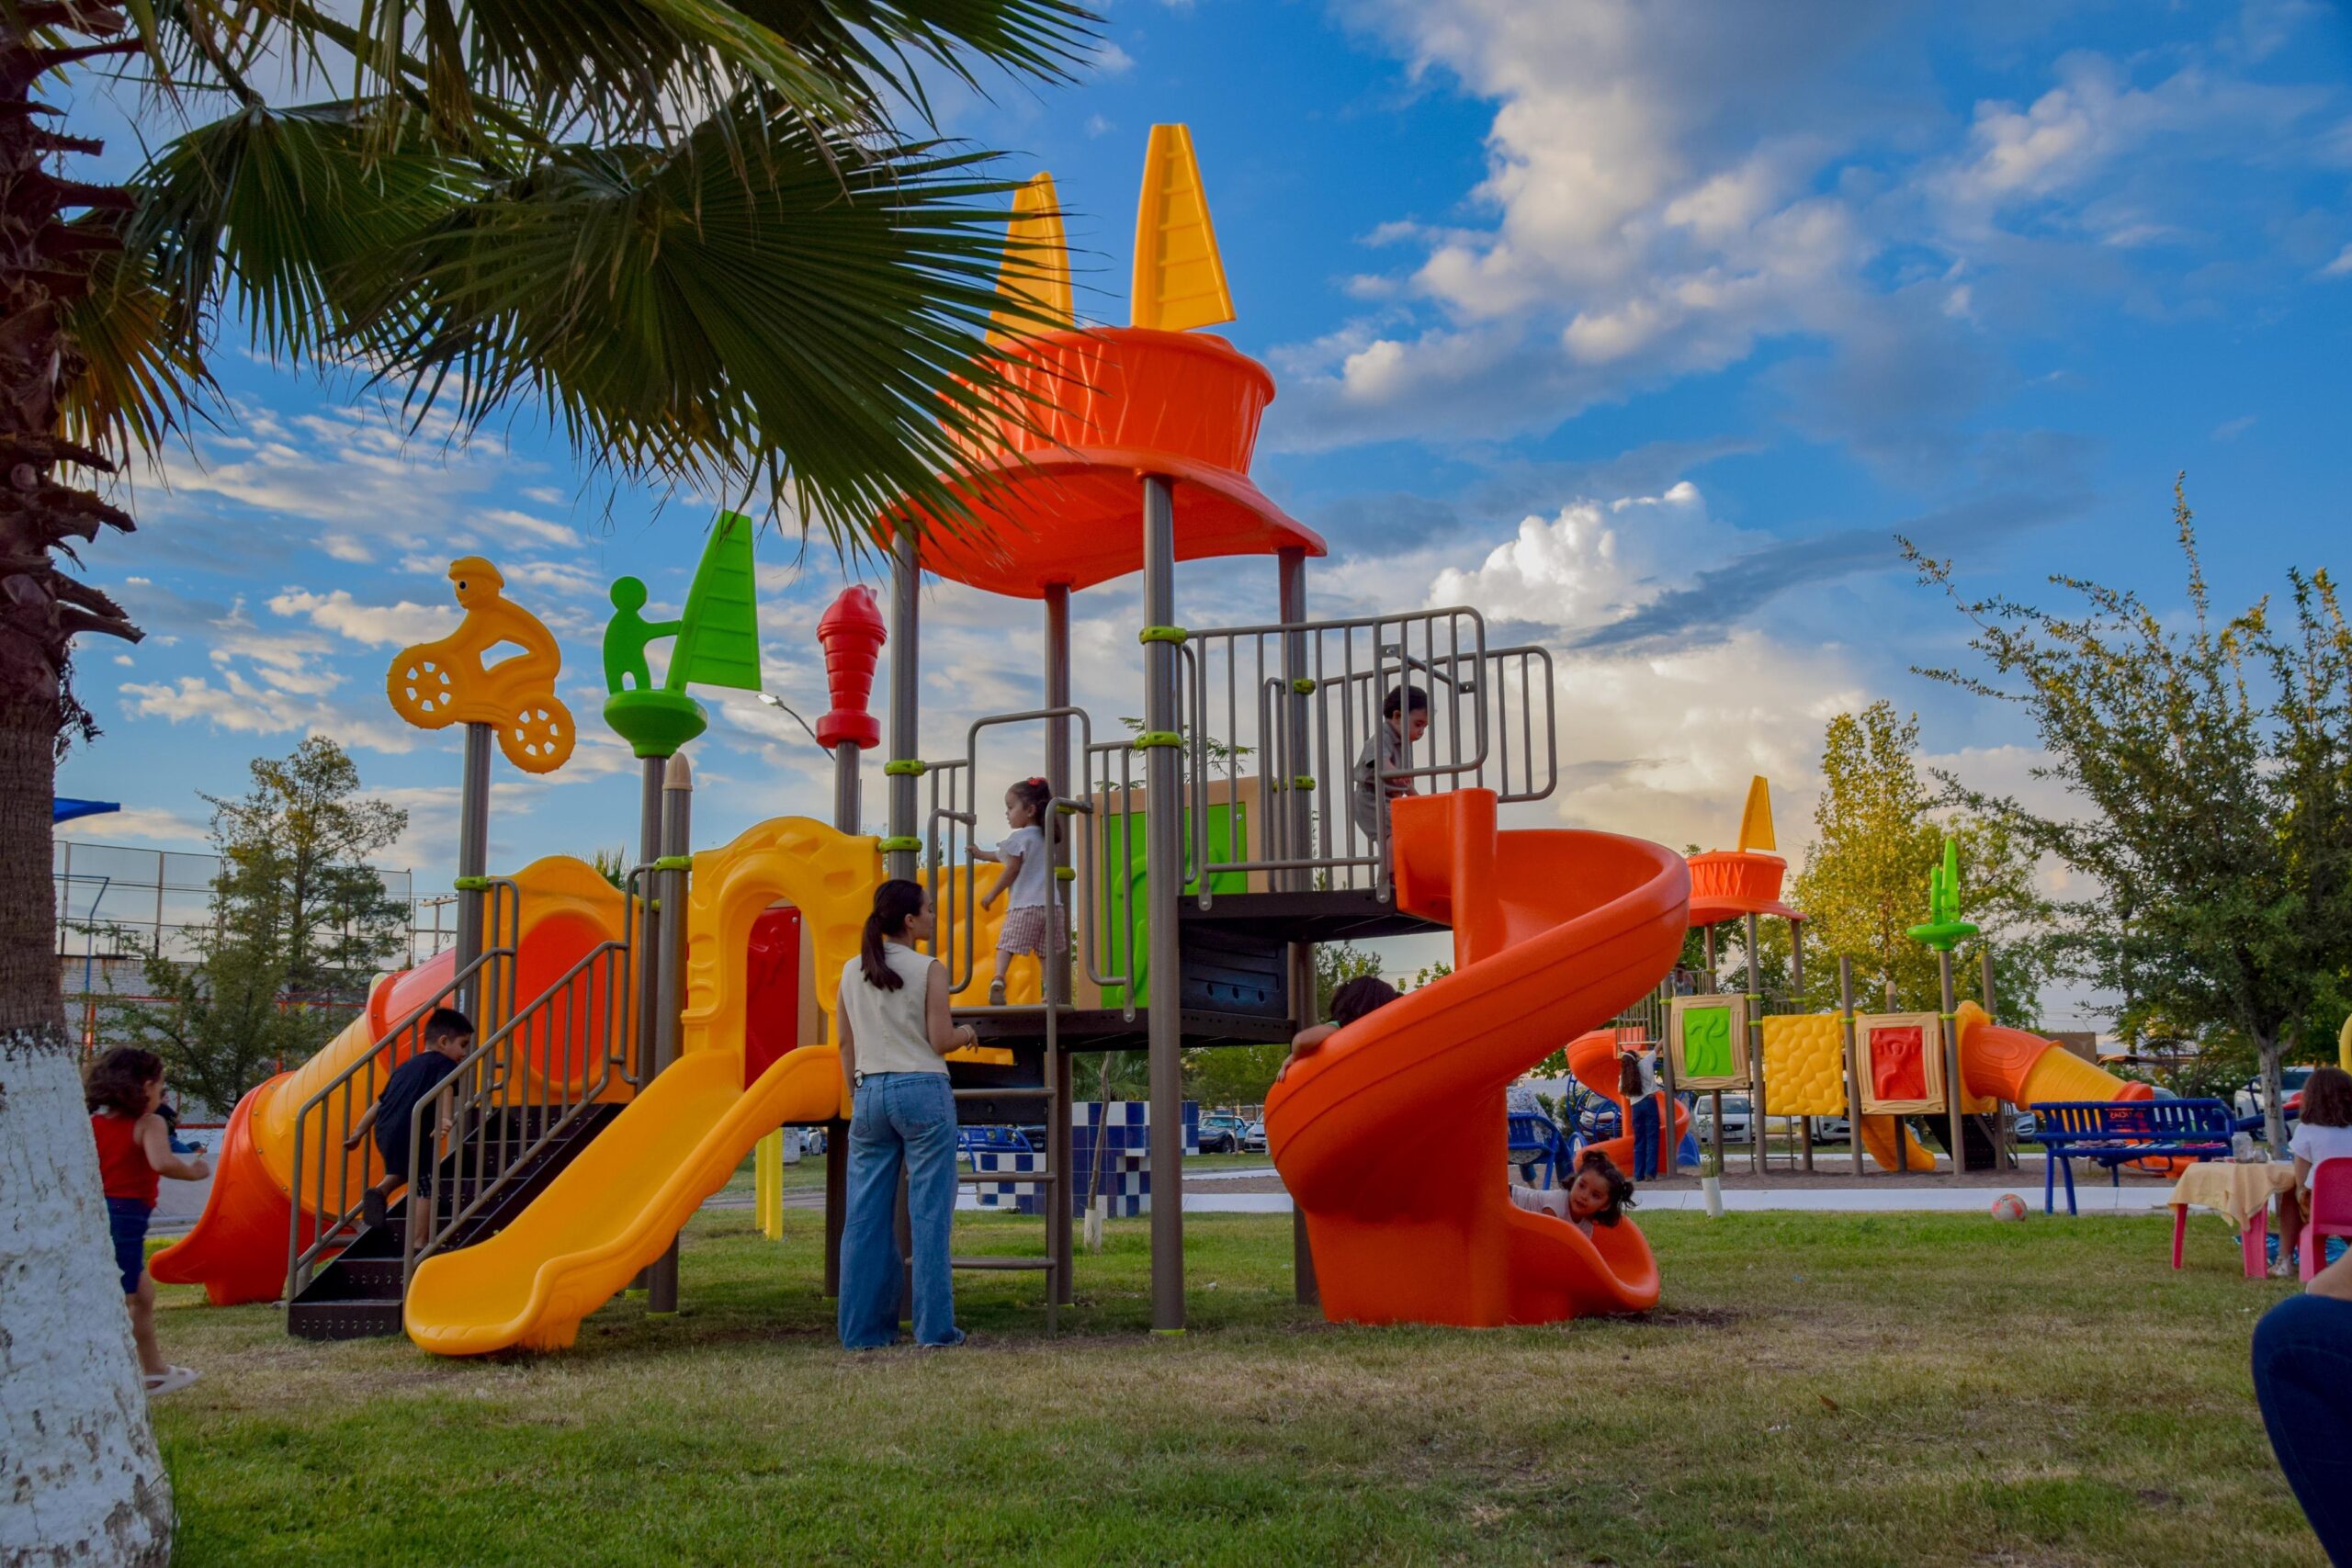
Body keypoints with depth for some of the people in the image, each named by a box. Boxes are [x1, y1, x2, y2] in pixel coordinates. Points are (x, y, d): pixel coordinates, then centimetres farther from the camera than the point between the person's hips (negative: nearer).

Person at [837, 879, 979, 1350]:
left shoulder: (851, 971, 9)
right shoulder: (929, 970, -6)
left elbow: (846, 1045, 12)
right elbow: (941, 1041, -7)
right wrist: (968, 1032, 13)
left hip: (869, 1094, 5)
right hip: (922, 1091, -5)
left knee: (866, 1214, 7)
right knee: (929, 1212, 0)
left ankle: (862, 1328, 10)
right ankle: (934, 1328, 2)